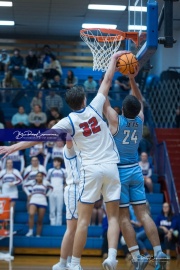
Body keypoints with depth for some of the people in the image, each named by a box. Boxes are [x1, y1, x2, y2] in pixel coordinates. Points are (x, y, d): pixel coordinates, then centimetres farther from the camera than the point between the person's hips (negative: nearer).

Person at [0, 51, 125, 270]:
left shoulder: (68, 121, -2)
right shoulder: (95, 108, 4)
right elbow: (107, 81, 15)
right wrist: (113, 59, 28)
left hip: (91, 169, -2)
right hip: (111, 167, 2)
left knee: (83, 219, 1)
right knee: (113, 216, 7)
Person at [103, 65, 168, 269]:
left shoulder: (116, 121, -15)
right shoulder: (140, 120, -3)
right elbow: (139, 100, 17)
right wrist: (132, 79, 10)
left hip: (119, 172, -5)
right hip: (135, 170, 5)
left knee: (123, 217, -1)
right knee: (143, 214, 5)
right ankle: (159, 253, -1)